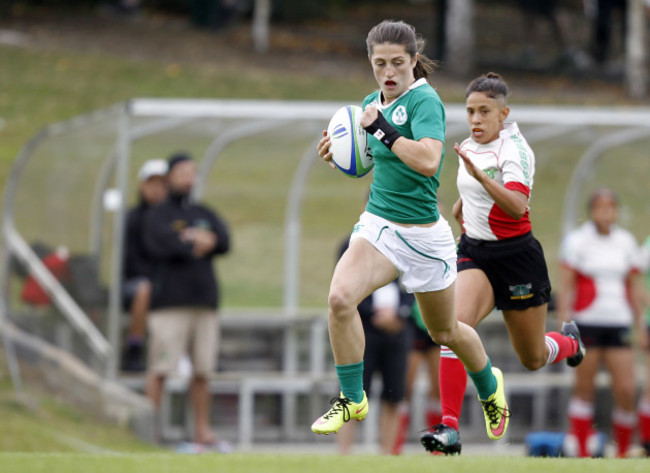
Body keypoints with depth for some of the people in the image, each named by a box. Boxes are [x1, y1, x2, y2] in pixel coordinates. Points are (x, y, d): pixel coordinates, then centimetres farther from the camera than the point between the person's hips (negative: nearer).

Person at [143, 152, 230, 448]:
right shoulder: (158, 216, 4)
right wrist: (200, 245, -2)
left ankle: (202, 430, 11)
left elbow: (224, 242, 2)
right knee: (160, 368, -11)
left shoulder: (205, 215, 20)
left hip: (205, 301, 5)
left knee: (202, 370, 6)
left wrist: (192, 240, -11)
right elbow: (165, 246, -14)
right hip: (170, 301, -5)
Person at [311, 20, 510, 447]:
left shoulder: (425, 100, -16)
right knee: (340, 298, -24)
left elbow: (428, 161, -33)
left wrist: (381, 129, -28)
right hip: (377, 226, 5)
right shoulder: (373, 103, 5)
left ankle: (490, 386, 47)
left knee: (445, 332, 15)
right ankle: (352, 400, -8)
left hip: (422, 234, -5)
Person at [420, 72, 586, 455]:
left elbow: (517, 206, -35)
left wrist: (479, 175, -46)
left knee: (533, 359, 11)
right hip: (474, 252, 5)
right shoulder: (470, 148, 4)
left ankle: (569, 341, 49)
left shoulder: (515, 150, -17)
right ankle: (450, 428, -30)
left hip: (516, 258, -5)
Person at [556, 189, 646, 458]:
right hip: (587, 322, -3)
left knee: (626, 390, -7)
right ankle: (582, 453, 2)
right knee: (584, 388, -3)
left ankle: (622, 452, 7)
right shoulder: (576, 241, 0)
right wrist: (564, 323, -10)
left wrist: (640, 325, 15)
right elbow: (565, 285, -2)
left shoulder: (626, 242, 12)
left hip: (618, 323, 3)